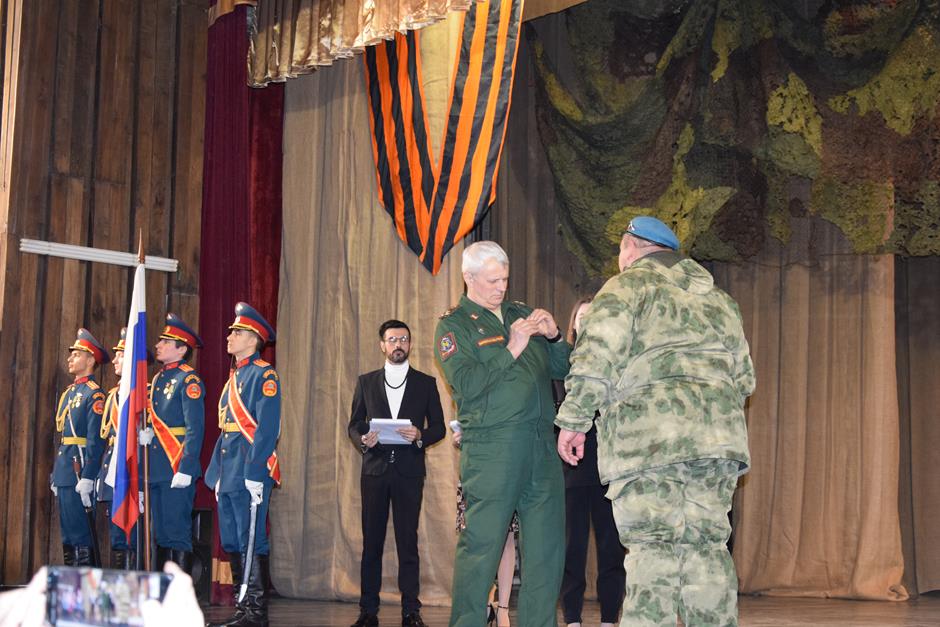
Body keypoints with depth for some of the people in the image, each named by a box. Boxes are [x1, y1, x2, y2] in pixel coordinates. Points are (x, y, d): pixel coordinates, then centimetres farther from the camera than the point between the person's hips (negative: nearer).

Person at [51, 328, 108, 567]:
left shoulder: (94, 394, -10)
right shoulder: (69, 392, 18)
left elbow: (96, 440, -17)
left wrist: (87, 478, -22)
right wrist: (55, 475, 19)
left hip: (79, 471, -10)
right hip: (63, 472, 10)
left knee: (80, 533, -8)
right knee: (68, 533, 12)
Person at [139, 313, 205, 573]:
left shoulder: (188, 379, -9)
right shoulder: (157, 379, 18)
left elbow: (195, 428, -16)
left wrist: (185, 470, -22)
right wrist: (146, 434, 4)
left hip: (177, 465, -9)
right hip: (156, 468, 9)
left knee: (178, 532, -8)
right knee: (161, 534, 12)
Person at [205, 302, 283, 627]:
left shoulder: (263, 375, -8)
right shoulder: (234, 377, 20)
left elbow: (267, 427, -16)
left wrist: (254, 474, -22)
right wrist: (217, 474, 19)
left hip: (249, 473, -9)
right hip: (229, 475, 9)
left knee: (251, 542, -7)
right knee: (233, 544, 11)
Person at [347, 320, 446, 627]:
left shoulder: (426, 383, 8)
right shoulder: (366, 382, 12)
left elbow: (438, 427, 7)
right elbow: (354, 425, 12)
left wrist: (420, 436, -13)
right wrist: (363, 439, -10)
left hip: (409, 471, -1)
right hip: (374, 469, 1)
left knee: (408, 542, -2)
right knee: (371, 541, 2)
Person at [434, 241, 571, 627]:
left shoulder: (521, 313, 19)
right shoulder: (454, 325, 3)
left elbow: (562, 369, 18)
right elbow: (466, 383, -11)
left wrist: (554, 337, 0)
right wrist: (511, 349, -12)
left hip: (541, 447, 6)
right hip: (491, 448, -5)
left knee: (547, 547, 5)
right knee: (481, 545, -6)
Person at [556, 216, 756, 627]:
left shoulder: (629, 285, 5)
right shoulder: (719, 300, 26)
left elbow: (596, 357, -8)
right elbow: (743, 377, 26)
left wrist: (573, 421, -2)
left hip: (649, 438, -6)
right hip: (718, 436, 6)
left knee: (654, 546, -8)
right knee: (706, 546, 8)